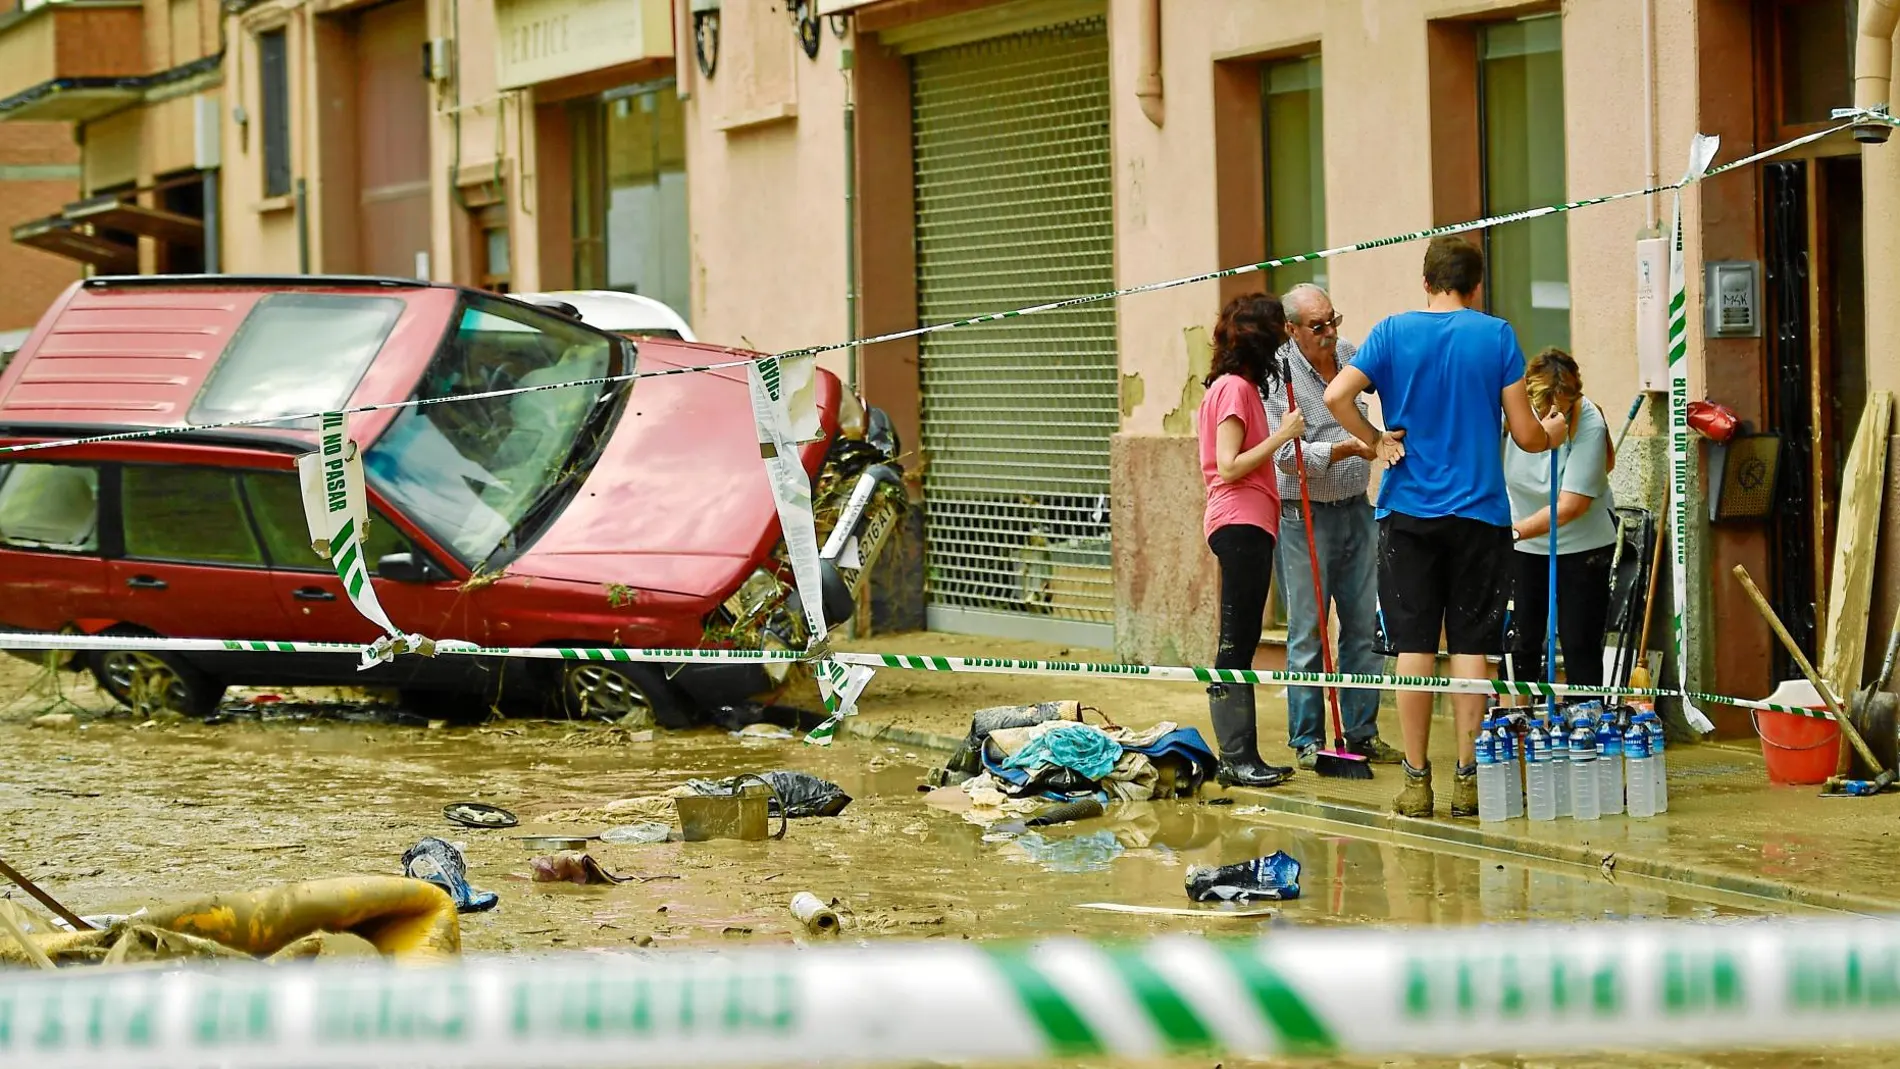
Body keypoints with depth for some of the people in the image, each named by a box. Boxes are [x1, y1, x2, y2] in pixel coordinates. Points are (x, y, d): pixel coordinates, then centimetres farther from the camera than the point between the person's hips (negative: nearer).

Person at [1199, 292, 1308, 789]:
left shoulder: (1240, 387, 18)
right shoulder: (1234, 388, -11)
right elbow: (1228, 467, -18)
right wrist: (1281, 436, -18)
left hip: (1248, 527, 10)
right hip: (1240, 524, -10)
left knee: (1241, 644, 10)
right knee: (1236, 643, -9)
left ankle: (1241, 756, 12)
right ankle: (1235, 758, -10)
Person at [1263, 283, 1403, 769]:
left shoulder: (1350, 353, 7)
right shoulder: (1277, 374, -12)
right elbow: (1288, 454, -19)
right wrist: (1348, 448, -27)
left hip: (1356, 510, 6)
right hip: (1303, 515, -6)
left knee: (1364, 626, 7)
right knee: (1307, 632, -2)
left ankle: (1362, 733, 16)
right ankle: (1307, 740, 6)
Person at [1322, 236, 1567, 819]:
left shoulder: (1393, 331, 1)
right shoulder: (1496, 335, -2)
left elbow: (1336, 395, -12)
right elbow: (1524, 433, -2)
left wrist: (1377, 441, 1)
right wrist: (1552, 434, 19)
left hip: (1408, 511, 1)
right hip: (1479, 511, -1)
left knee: (1414, 646, 3)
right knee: (1471, 646, 3)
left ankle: (1416, 781, 4)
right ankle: (1468, 779, 3)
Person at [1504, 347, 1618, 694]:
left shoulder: (1589, 424, -25)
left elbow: (1571, 506, -27)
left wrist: (1514, 531, -35)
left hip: (1582, 544, -3)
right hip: (1523, 544, 3)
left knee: (1580, 645, -2)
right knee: (1523, 642, 3)